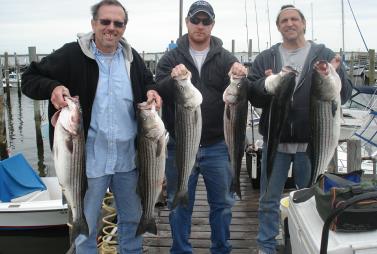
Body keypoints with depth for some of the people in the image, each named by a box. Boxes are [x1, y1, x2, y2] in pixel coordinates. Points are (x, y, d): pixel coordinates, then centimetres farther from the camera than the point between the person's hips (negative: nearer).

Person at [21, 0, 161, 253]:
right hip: (90, 158, -3)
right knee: (85, 225, 11)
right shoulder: (72, 54, -8)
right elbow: (30, 78, -3)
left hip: (128, 157, 4)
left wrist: (151, 92, -2)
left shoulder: (132, 57, 4)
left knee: (132, 218, 20)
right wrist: (52, 87, -24)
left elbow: (148, 82, 21)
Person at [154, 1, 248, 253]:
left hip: (217, 146, 1)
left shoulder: (226, 58, 4)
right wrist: (171, 80, -31)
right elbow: (158, 93, -10)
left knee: (222, 203, 13)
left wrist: (240, 78, -27)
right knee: (180, 204, 11)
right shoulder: (171, 58, 2)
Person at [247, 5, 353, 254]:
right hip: (275, 140, 1)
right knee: (269, 199, 9)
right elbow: (252, 95, -1)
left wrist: (336, 75, -23)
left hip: (311, 141, 0)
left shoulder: (324, 55, 3)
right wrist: (264, 85, -22)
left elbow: (344, 94, -2)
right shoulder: (265, 58, 6)